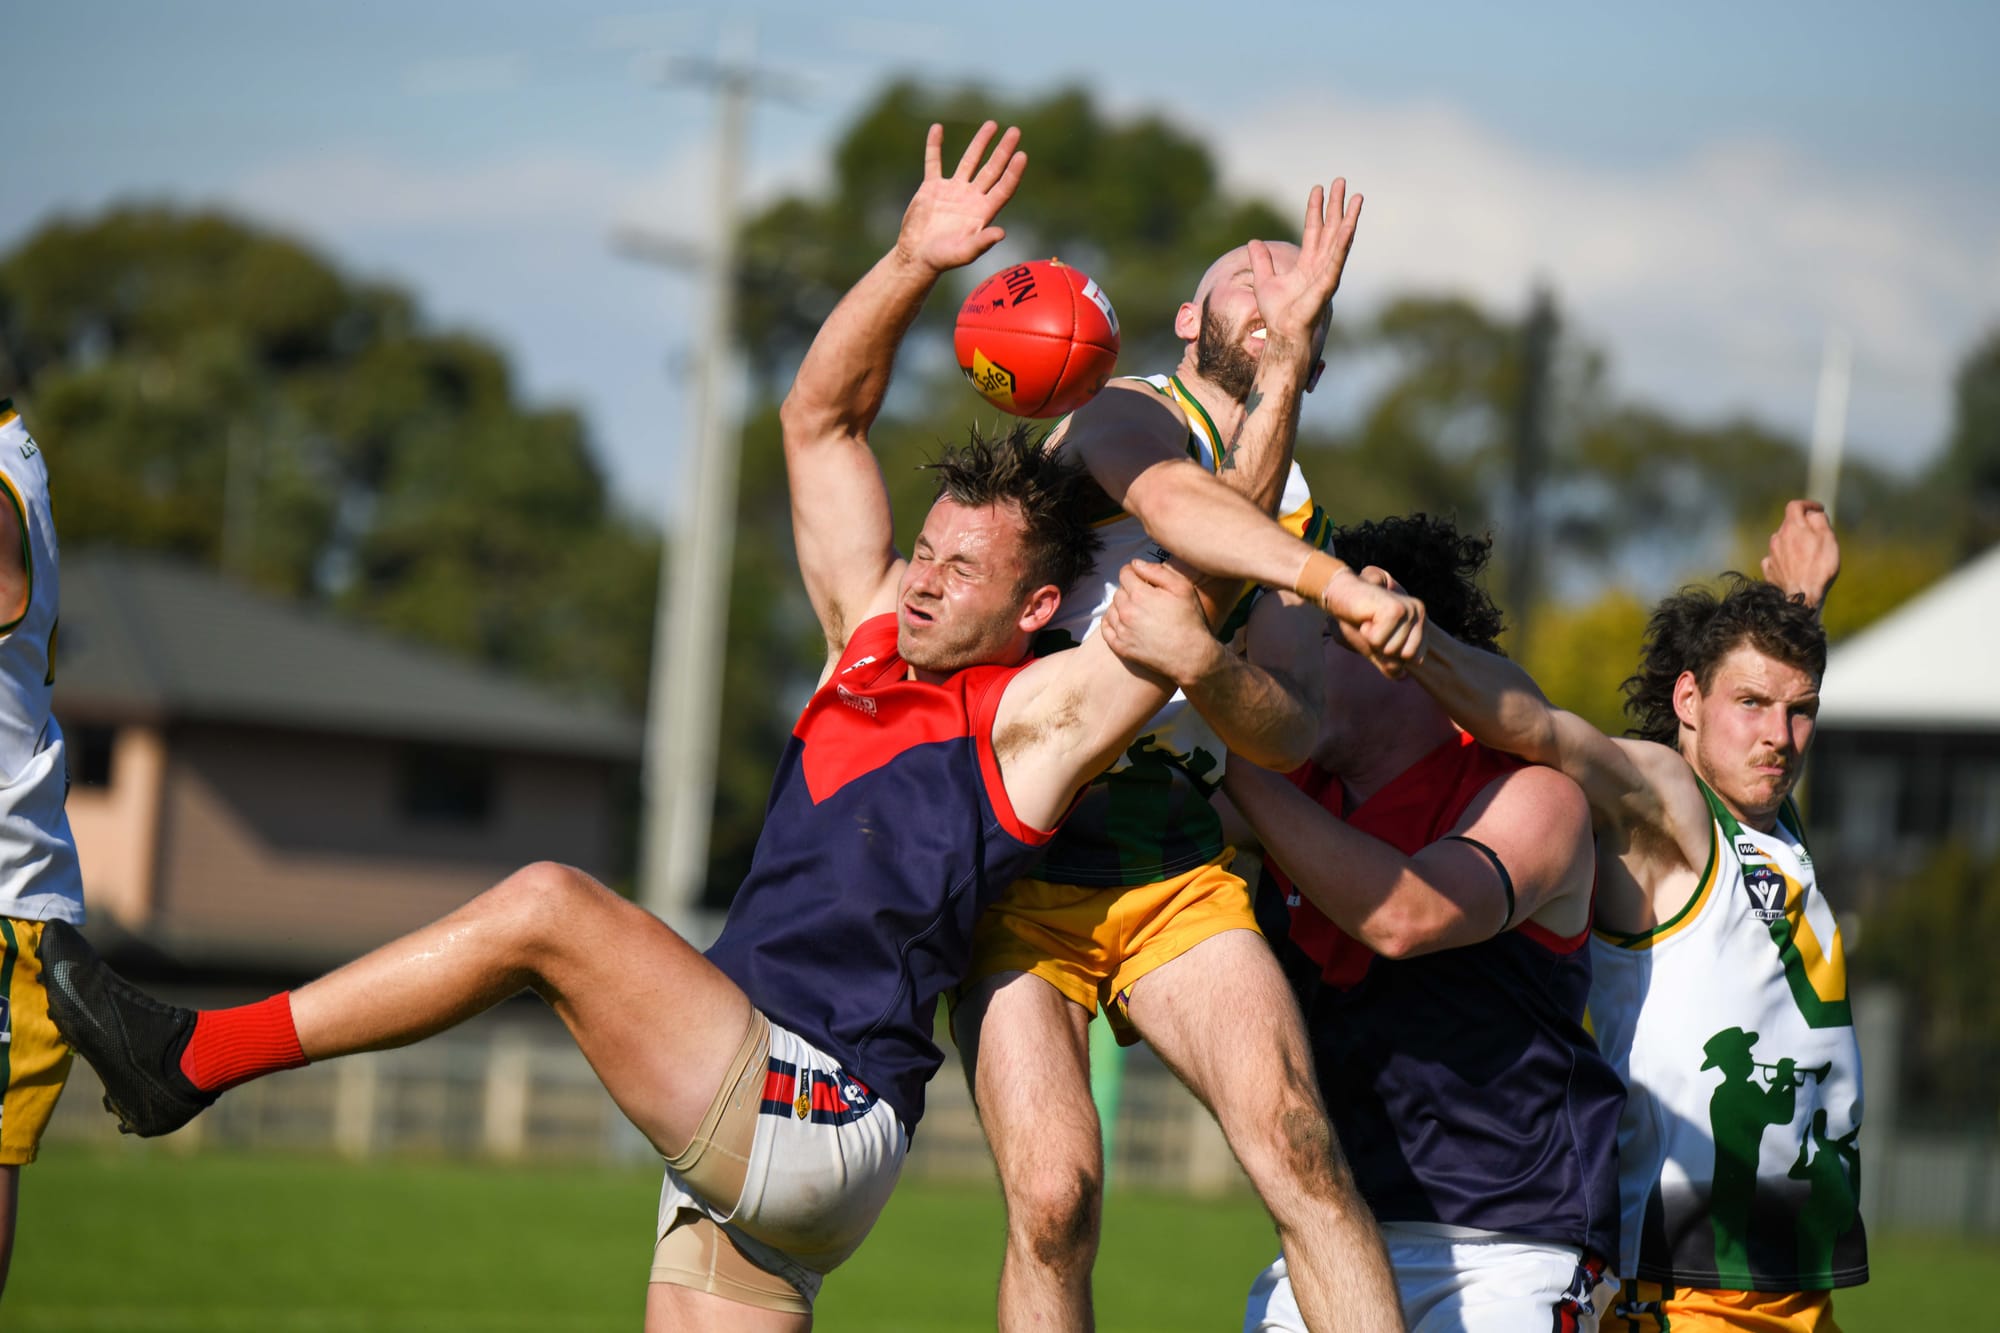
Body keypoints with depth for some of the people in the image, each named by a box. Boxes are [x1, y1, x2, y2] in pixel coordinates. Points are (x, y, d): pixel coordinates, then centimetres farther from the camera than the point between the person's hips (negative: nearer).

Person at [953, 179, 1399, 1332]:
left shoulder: (1300, 520, 18)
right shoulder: (1127, 415, 3)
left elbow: (1289, 730, -1)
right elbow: (1173, 502, -24)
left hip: (1178, 868, 4)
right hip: (1019, 859, -4)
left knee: (1296, 1141, -20)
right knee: (1054, 1194, -19)